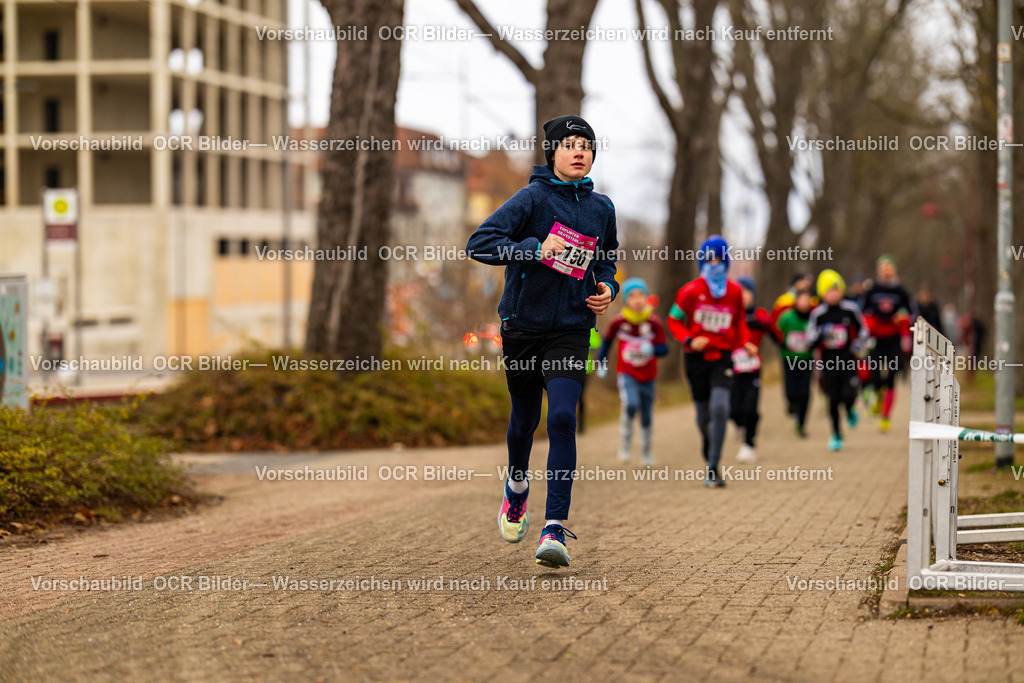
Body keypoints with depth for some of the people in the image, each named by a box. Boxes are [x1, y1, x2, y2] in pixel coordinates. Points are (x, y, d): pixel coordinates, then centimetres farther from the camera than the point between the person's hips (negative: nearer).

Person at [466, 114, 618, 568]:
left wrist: (607, 288, 3)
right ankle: (517, 487, 47)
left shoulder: (601, 208, 6)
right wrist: (535, 247, -28)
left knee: (562, 418, -17)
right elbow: (479, 243, -17)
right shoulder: (534, 198, -8)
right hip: (523, 326, -1)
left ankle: (554, 528, -19)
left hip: (571, 331, 1)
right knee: (524, 418, 14)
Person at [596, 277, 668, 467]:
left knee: (647, 417, 9)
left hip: (647, 376, 2)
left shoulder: (654, 323, -7)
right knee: (631, 405, -26)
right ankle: (625, 445, -9)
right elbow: (607, 341, 11)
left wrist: (652, 349, -30)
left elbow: (664, 349, -10)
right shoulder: (618, 322, -6)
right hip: (627, 374, -1)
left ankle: (646, 454, 28)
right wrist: (601, 363, 9)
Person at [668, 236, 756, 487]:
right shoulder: (691, 291, -5)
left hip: (722, 357, 0)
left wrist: (745, 342, 1)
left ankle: (713, 469, -18)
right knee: (704, 415, 6)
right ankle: (708, 457, 33)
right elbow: (674, 320, 2)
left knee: (720, 407, -19)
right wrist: (689, 340, -15)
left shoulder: (734, 291, 3)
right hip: (696, 357, 0)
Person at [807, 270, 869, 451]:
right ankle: (836, 435, 21)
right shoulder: (818, 314, -3)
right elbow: (810, 341, -2)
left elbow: (862, 329, 12)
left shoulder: (850, 309, -2)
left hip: (848, 361, 0)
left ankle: (850, 410, 25)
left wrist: (859, 343, -5)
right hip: (828, 361, 0)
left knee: (849, 395, -12)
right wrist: (821, 334, -21)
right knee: (833, 400, 5)